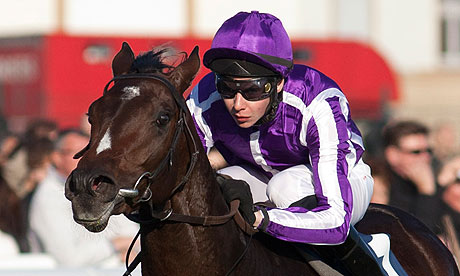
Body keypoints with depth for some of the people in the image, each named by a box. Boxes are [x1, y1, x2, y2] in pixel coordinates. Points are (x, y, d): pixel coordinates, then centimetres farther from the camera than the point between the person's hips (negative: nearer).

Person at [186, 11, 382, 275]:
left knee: (287, 187, -38)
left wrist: (257, 217, -59)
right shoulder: (203, 104, -27)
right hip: (260, 176, 4)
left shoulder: (318, 107, -38)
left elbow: (336, 221, -44)